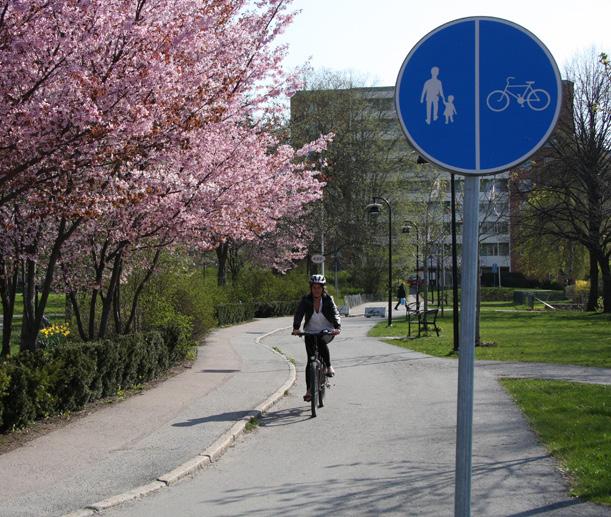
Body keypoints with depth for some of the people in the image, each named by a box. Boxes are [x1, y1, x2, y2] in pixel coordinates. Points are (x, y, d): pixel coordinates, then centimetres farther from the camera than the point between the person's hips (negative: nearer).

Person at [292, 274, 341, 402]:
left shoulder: (328, 299, -11)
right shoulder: (306, 300, -9)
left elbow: (335, 314, -22)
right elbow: (299, 314, -20)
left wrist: (337, 327, -41)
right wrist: (296, 328, -38)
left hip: (327, 331, -1)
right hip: (310, 331, 1)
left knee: (321, 342, -35)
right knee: (310, 360, -6)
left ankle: (328, 366, -12)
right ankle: (309, 390, 0)